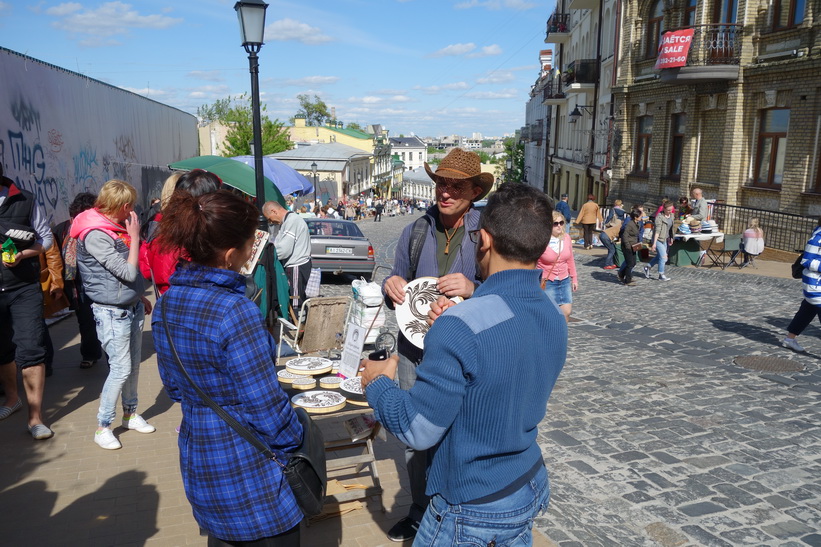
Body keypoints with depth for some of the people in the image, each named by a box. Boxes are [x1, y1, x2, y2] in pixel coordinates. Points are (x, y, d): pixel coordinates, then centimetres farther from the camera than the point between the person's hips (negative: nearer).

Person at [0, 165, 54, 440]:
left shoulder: (25, 200, -3)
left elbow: (46, 238, 2)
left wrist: (22, 254, -14)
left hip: (24, 288, -2)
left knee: (30, 349, -6)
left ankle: (35, 417, 1)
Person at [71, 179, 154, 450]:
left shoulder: (116, 228, 8)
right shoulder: (95, 235, -19)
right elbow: (128, 272, -22)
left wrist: (140, 297, 19)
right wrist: (134, 236, -16)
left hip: (132, 307, 8)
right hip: (112, 312, -8)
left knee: (133, 365, 14)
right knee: (121, 369, -6)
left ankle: (130, 414, 29)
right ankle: (102, 427, 8)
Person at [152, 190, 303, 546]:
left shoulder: (167, 304, -1)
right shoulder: (234, 310, -27)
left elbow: (173, 386, 10)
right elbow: (266, 405, -22)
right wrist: (294, 441, -6)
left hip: (196, 460, 8)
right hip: (247, 471, -8)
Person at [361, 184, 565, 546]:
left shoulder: (460, 328, -30)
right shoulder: (556, 322, -5)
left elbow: (418, 430, -23)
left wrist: (377, 384, -7)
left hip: (474, 513, -7)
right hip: (531, 492, 7)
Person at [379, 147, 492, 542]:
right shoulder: (415, 231, 2)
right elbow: (398, 289, 10)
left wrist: (473, 289, -29)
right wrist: (392, 287, -12)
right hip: (415, 349, 4)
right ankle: (420, 511, 40)